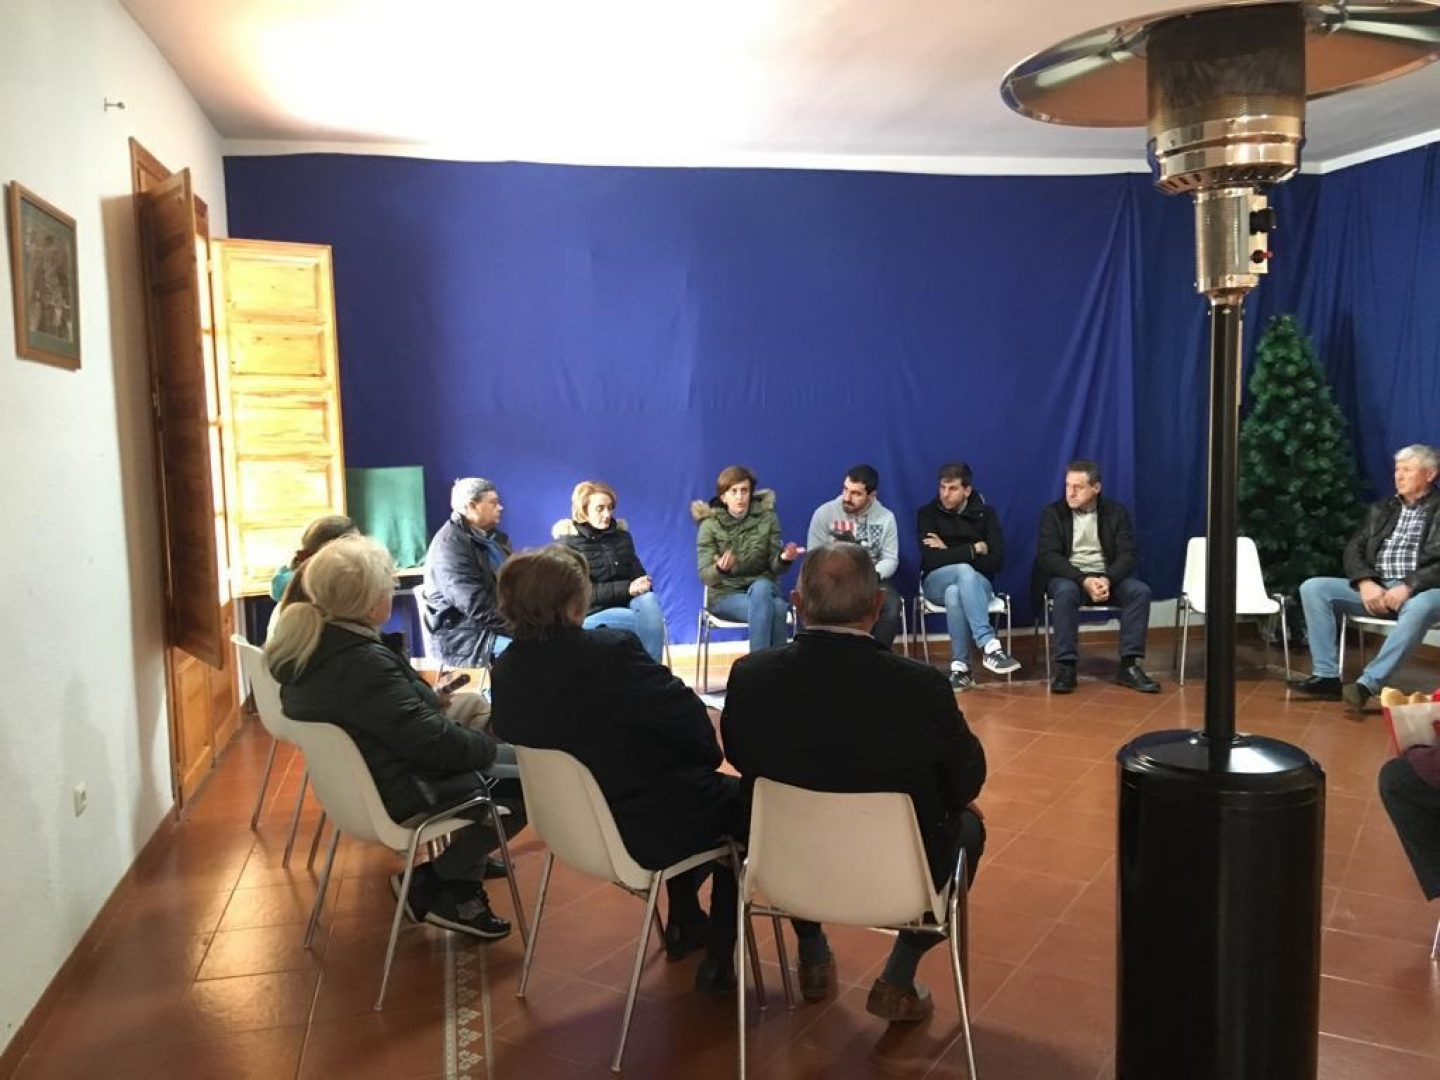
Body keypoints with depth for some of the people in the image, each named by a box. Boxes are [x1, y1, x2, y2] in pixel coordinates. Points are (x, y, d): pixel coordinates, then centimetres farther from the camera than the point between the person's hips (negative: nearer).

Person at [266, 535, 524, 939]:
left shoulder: (307, 642, -3)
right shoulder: (363, 664, -31)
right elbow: (432, 742, -26)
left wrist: (426, 699, 9)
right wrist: (488, 747, -10)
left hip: (360, 774, 10)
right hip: (400, 791, -10)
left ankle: (463, 880, 15)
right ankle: (435, 886, 7)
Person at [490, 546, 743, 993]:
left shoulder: (507, 669, -7)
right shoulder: (611, 651, -29)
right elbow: (691, 722, -23)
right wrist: (712, 758, 1)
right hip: (644, 830, -7)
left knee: (685, 784, 31)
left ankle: (684, 923, 43)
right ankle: (719, 956, 22)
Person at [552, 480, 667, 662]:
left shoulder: (621, 534, 12)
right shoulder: (568, 543, -3)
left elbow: (637, 572, 10)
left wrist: (641, 585, -16)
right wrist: (627, 589, -20)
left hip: (626, 604, 4)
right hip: (592, 613, -4)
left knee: (648, 600, -31)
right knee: (651, 621, -30)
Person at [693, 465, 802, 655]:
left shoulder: (767, 517, 1)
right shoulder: (710, 524, -3)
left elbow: (774, 568, -1)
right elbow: (705, 575, -9)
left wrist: (784, 559, -25)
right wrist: (720, 569, -32)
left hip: (764, 587, 2)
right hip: (726, 594, -2)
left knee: (761, 587, -35)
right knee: (774, 608, -31)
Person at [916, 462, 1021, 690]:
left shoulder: (986, 513, 1)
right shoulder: (927, 513, -2)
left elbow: (997, 561, -9)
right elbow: (930, 559, -16)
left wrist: (950, 553, -12)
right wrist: (974, 549, -15)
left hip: (978, 583, 1)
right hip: (936, 582, -1)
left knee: (954, 593, -37)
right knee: (965, 571, -36)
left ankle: (960, 667, -30)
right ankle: (990, 646, -44)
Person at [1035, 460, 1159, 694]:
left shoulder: (1116, 512, 3)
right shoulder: (1053, 513, -2)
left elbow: (1129, 554, -4)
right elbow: (1047, 556, -12)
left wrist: (1107, 579, -25)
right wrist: (1084, 581, -26)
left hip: (1107, 578, 2)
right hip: (1069, 577, -2)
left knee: (1140, 590, -25)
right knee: (1066, 592, -36)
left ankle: (1128, 665, -20)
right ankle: (1066, 666, -30)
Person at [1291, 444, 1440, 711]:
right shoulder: (1381, 509, 19)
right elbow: (1354, 549, 11)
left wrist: (1408, 587, -23)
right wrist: (1365, 582, -9)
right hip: (1374, 587, 5)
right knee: (1312, 587, -16)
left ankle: (1367, 684, -39)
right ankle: (1326, 676, -20)